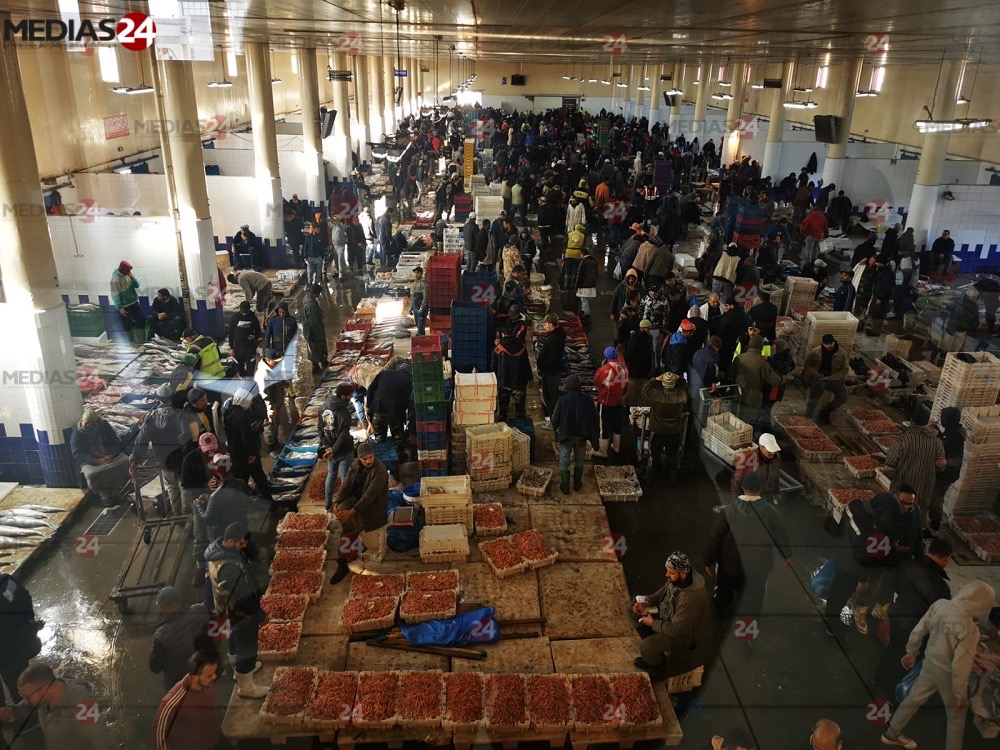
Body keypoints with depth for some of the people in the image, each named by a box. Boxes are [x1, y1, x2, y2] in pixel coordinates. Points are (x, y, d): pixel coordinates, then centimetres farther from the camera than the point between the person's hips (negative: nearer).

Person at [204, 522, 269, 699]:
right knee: (247, 647, 11)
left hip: (230, 608, 9)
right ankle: (245, 686, 29)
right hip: (242, 612, -9)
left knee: (236, 638, 30)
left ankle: (240, 669, 53)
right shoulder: (231, 566, -41)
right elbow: (242, 596, -30)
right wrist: (259, 614, -15)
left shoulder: (217, 546, -11)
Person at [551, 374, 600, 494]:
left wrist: (555, 428, 14)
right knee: (579, 461, 21)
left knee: (564, 462, 11)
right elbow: (594, 419, -1)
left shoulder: (562, 400, -16)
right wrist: (595, 438, 8)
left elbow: (555, 419, -9)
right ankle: (577, 484, 30)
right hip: (582, 435, 3)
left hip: (566, 435, -2)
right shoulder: (588, 400, -7)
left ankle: (565, 487, 17)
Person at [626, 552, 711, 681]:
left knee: (645, 647, -29)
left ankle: (659, 666, 7)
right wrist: (646, 603, -7)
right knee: (631, 609, 5)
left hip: (686, 633, -9)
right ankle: (653, 647, 14)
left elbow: (675, 630, -31)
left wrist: (653, 623, -17)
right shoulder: (677, 579, -14)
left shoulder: (691, 598, -38)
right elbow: (663, 591, 8)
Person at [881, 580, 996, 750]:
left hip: (929, 664, 6)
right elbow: (960, 666, -27)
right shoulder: (969, 630, -34)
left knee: (914, 698, 25)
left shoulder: (939, 604, -16)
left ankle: (891, 734, 42)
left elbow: (918, 631, -3)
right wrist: (961, 694, -12)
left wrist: (911, 652, 14)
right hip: (948, 674, -6)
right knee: (956, 716, 20)